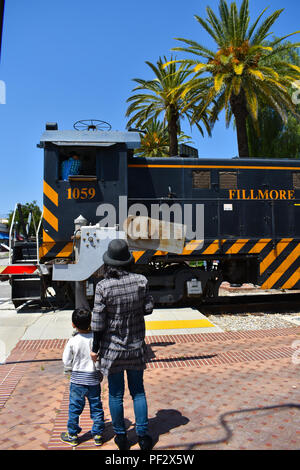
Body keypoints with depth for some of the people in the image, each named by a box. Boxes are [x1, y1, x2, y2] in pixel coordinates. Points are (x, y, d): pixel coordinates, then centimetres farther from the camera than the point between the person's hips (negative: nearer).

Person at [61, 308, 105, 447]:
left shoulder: (72, 341, -16)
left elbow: (67, 362, -7)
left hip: (77, 380, -1)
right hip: (94, 379, 1)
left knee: (74, 408, 14)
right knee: (96, 407, 14)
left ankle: (72, 435, 27)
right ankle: (97, 435, 24)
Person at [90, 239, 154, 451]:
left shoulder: (103, 286, -18)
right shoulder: (141, 280, -12)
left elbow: (98, 322, -14)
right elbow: (148, 308, -2)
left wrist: (95, 348, -2)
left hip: (112, 347, -2)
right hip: (136, 346, 2)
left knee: (115, 394, 15)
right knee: (138, 391, 18)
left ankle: (121, 437, 30)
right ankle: (143, 436, 24)